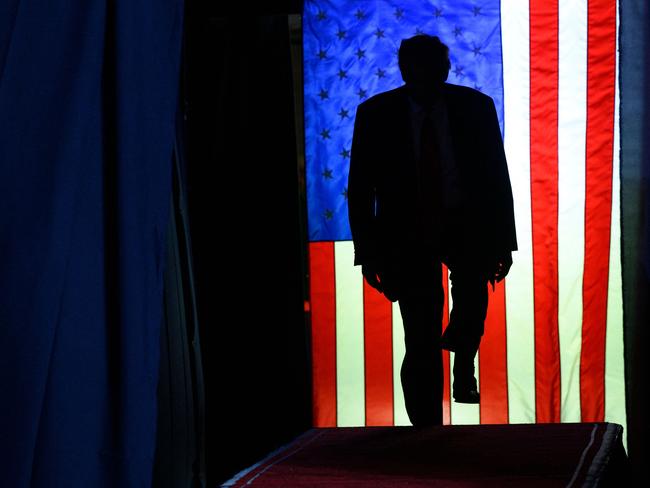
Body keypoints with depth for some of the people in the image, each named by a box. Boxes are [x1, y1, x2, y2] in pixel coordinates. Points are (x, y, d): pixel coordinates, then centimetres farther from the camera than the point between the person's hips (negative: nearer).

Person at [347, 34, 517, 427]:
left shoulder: (475, 107, -2)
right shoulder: (376, 114, -4)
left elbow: (497, 176, 3)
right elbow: (360, 187, -1)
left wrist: (503, 240, -1)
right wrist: (368, 251, -6)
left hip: (466, 223, 0)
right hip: (407, 230, 0)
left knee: (473, 281, -32)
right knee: (421, 343, -6)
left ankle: (464, 369, -6)